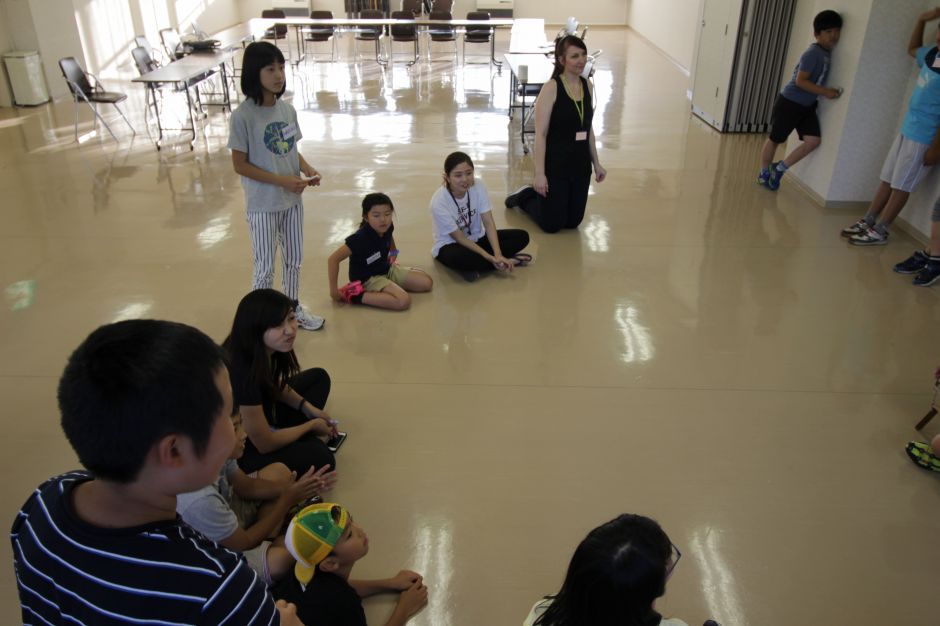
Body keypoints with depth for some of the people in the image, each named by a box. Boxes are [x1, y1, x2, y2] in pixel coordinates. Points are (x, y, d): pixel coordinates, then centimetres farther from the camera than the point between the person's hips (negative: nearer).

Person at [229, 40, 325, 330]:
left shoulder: (287, 109, 0)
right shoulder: (243, 116, -18)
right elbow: (240, 165, -15)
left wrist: (308, 169, -9)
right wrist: (281, 180, -22)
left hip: (292, 199, 6)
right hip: (263, 205, -6)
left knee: (294, 260, 19)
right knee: (265, 268, 6)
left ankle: (293, 309, 39)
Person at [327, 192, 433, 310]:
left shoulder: (387, 228, -11)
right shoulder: (360, 238, -31)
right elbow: (333, 259, -29)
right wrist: (334, 290, -24)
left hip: (387, 270, 7)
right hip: (368, 279, -7)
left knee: (427, 283, 3)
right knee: (403, 301, -29)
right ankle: (355, 295, -17)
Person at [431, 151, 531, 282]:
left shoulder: (478, 186, -16)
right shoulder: (439, 202, -27)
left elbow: (488, 222, -16)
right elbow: (459, 238, -22)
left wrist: (497, 255, -29)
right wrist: (489, 257, -28)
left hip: (476, 239, 6)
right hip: (450, 245, -5)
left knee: (522, 236, -10)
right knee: (457, 257, -42)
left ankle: (474, 267, -19)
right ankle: (508, 260, -20)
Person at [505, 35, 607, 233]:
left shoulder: (587, 86, 4)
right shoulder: (551, 88, -15)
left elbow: (589, 129, 13)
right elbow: (540, 134, -17)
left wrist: (596, 163, 12)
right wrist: (539, 172, -20)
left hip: (580, 165, 6)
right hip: (555, 165, -6)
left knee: (573, 222, 14)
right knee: (552, 225, 3)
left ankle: (537, 193, 39)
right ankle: (525, 197, 31)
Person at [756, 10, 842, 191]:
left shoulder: (828, 53, 6)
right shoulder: (813, 53, -19)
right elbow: (800, 81, -24)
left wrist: (826, 92, 2)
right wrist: (825, 92, -23)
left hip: (807, 105, 8)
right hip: (789, 103, -8)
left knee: (814, 140, -3)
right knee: (775, 139, 7)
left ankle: (779, 168, 9)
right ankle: (764, 172, 25)